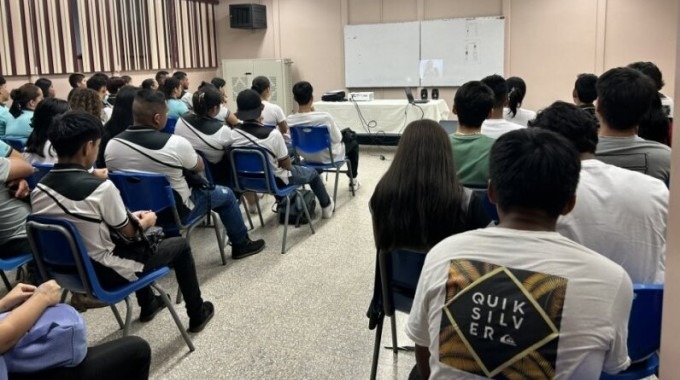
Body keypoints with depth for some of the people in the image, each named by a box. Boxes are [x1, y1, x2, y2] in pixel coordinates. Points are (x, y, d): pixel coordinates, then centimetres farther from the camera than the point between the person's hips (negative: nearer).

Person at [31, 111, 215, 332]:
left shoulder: (39, 189, -5)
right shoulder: (101, 188, -25)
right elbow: (129, 232, -11)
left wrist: (133, 218, 12)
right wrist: (146, 221, 12)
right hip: (102, 274, -7)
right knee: (179, 245, 12)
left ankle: (148, 305, 48)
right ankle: (197, 314, 28)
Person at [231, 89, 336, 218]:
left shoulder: (234, 134, -16)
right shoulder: (273, 134, -30)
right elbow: (286, 165, -15)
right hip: (275, 181, -5)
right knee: (312, 172, 23)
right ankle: (326, 206, 44)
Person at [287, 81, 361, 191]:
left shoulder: (289, 120, -20)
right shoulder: (325, 117, -33)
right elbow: (337, 139, -16)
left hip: (307, 156, 5)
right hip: (329, 156, -5)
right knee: (353, 142, 27)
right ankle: (353, 180, 38)